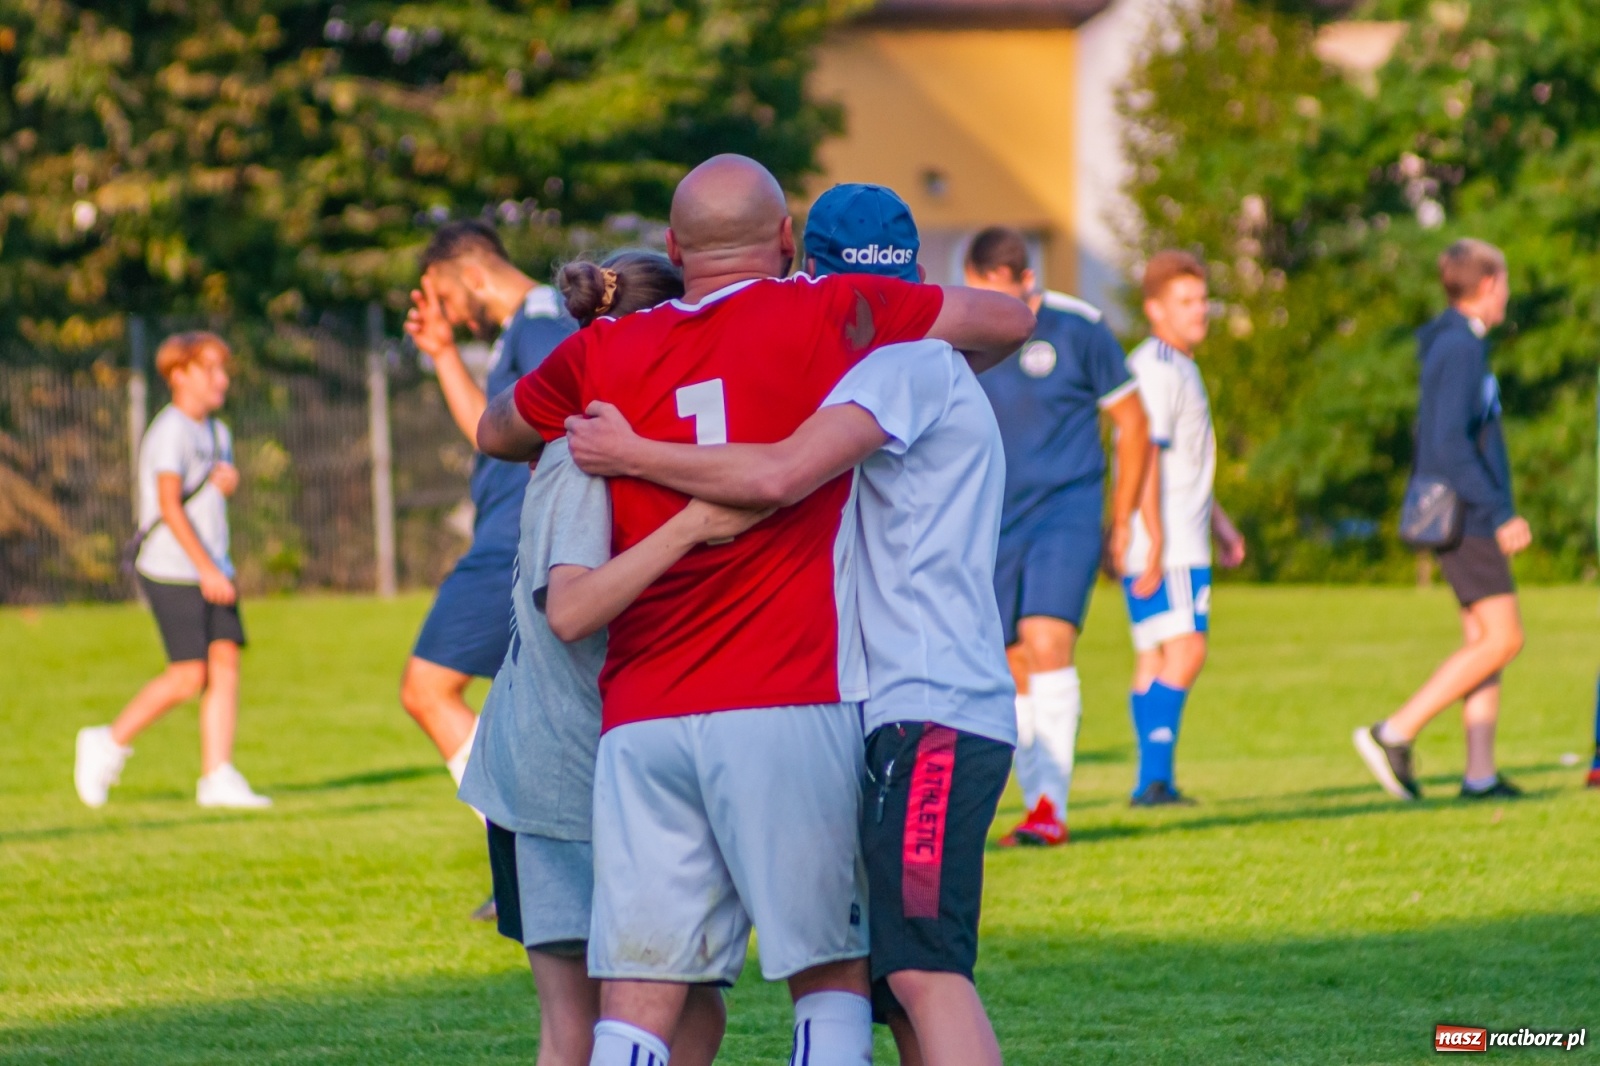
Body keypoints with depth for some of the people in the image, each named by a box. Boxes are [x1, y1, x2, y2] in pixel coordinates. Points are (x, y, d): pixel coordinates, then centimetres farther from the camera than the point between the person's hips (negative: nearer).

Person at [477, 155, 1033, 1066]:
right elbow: (1009, 321, 14)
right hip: (788, 710, -3)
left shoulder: (606, 354, 11)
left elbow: (499, 433, 31)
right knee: (833, 975, 4)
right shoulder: (828, 315, 2)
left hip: (640, 725, 3)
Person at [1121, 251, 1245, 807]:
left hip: (1179, 541, 10)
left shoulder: (1180, 368, 20)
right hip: (1164, 545, -10)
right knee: (1185, 651, -17)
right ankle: (1154, 776, -22)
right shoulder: (1155, 370, -13)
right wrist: (1155, 543, -24)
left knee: (1155, 658, 8)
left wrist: (1218, 522, 31)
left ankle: (1154, 783, 8)